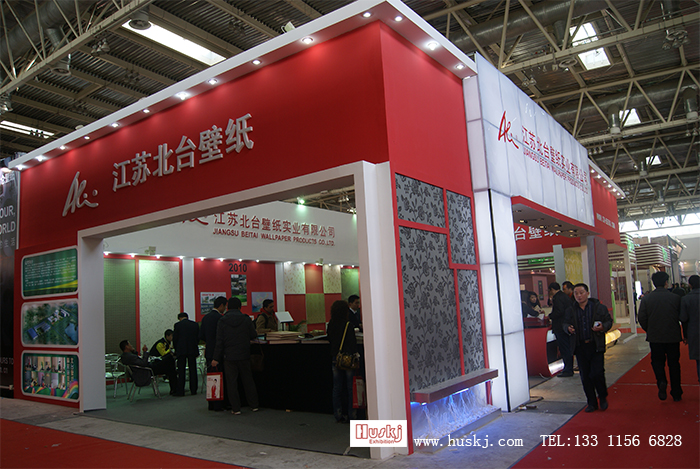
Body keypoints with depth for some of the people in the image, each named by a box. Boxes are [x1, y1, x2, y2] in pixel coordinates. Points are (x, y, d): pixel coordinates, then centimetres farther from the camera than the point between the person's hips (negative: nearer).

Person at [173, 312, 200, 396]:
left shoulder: (178, 324, -2)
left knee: (181, 371, 3)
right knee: (193, 370, 7)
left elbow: (175, 338, -1)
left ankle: (180, 391, 2)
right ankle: (193, 390, 9)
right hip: (193, 350, 3)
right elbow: (198, 338, 8)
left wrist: (176, 350, 11)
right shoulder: (195, 324, 7)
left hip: (181, 350, -2)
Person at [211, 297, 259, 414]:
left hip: (229, 356, -1)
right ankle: (254, 405, 19)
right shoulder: (246, 319, -3)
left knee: (232, 382, 5)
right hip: (244, 356, 1)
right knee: (248, 380, 13)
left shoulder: (222, 321, -5)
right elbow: (253, 335, -1)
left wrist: (216, 358, -4)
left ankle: (236, 408, 6)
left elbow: (219, 341, -6)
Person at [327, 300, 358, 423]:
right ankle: (352, 415, 8)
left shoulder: (331, 324, 2)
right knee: (350, 388, 3)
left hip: (335, 358, 6)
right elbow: (352, 342, -16)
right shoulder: (348, 325, -15)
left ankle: (338, 415, 17)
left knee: (337, 388, 11)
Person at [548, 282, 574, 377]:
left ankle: (568, 370, -1)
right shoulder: (564, 296, 14)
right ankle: (570, 369, 23)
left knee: (564, 349, -5)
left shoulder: (557, 298, -16)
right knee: (568, 348, 15)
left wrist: (549, 316, -10)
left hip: (561, 328, -10)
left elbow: (559, 312, -24)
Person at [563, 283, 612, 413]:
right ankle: (591, 403, 20)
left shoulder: (599, 307, 0)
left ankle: (603, 397, 20)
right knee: (585, 376, 6)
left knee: (597, 374, -7)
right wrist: (568, 328, -8)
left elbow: (609, 321, 3)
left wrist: (603, 327, -18)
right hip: (580, 347, 3)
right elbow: (565, 323, 14)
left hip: (596, 346, -3)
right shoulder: (570, 310, 7)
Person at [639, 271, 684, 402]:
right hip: (673, 337, 0)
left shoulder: (646, 298, -7)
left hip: (655, 337, 0)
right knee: (674, 363, 12)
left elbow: (642, 319, -5)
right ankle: (676, 393, 17)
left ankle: (661, 381, -13)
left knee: (657, 361, 13)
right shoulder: (675, 298, -8)